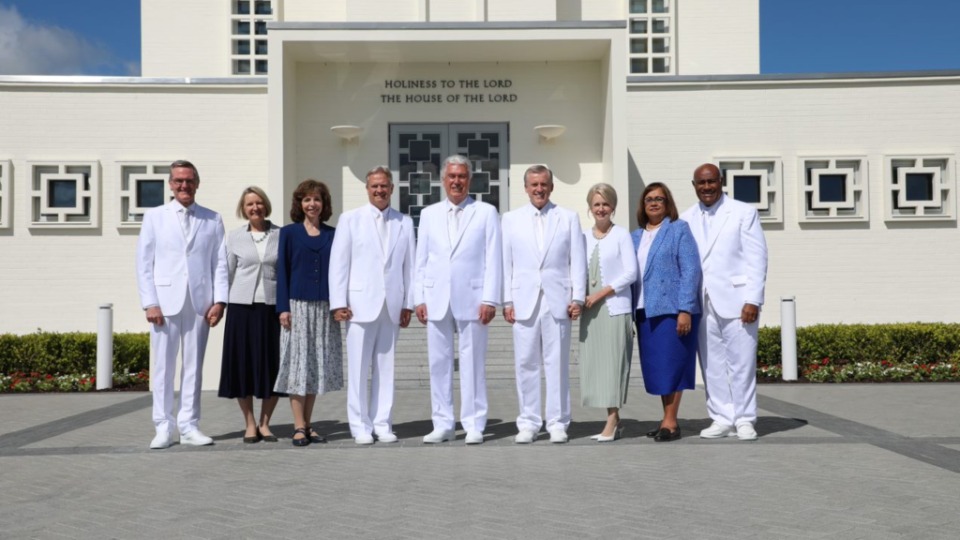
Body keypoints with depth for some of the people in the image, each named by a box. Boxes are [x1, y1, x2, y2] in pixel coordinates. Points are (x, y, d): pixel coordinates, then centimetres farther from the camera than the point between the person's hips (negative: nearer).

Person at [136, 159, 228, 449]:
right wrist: (150, 303, -6)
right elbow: (144, 263, 3)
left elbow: (220, 262, 5)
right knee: (163, 366, 1)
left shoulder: (213, 219, 9)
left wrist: (219, 300, -5)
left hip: (200, 303, 1)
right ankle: (163, 428, 9)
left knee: (194, 366, 5)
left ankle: (189, 427, 13)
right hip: (165, 301, -1)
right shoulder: (154, 216, 7)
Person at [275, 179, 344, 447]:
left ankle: (307, 425, 13)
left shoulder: (332, 235, 9)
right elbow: (282, 271, 2)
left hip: (325, 308, 2)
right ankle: (299, 427, 2)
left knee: (318, 364, 5)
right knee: (298, 363, -2)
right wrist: (283, 308, -6)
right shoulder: (289, 233, 4)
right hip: (298, 305, -2)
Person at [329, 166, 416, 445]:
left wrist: (409, 304, 4)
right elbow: (338, 262, 2)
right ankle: (360, 426, 9)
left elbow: (410, 265, 9)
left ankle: (382, 424, 13)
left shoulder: (405, 223, 10)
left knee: (386, 367, 6)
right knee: (358, 368, 0)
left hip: (392, 306, 2)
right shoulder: (350, 219, 5)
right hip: (360, 304, -2)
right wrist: (338, 303, -4)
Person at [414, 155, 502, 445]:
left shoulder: (486, 213, 5)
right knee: (439, 363, 5)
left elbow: (493, 259, 0)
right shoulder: (429, 214, 14)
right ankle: (442, 425, 13)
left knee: (473, 363, 0)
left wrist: (490, 299, -7)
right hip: (436, 299, 3)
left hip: (472, 298, -3)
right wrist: (419, 298, 5)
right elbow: (421, 259, 12)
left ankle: (474, 426, 8)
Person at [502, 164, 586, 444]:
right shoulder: (511, 219, 10)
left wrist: (578, 297, -1)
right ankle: (528, 423, 10)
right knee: (526, 363, 2)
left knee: (558, 363, 2)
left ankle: (557, 423, 9)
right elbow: (505, 262, 7)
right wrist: (506, 300, 1)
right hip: (524, 301, 1)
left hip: (557, 300, -1)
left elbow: (577, 260, 6)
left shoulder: (569, 218, 9)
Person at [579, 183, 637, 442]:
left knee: (613, 361, -4)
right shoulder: (584, 237, 11)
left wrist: (603, 292, -10)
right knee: (594, 362, 3)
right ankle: (613, 421, 10)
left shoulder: (621, 235, 0)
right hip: (590, 309, 5)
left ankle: (612, 423, -1)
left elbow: (631, 273, -5)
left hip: (614, 307, -4)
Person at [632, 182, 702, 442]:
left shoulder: (679, 230, 0)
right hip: (645, 312, 5)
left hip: (672, 308, -5)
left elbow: (690, 271, -7)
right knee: (656, 367, 7)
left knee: (670, 363, -4)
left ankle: (671, 422, 2)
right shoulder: (635, 237, 15)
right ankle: (666, 419, 16)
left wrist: (685, 309, -16)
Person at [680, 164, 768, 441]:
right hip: (701, 303, 3)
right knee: (712, 365, 5)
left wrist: (753, 300, -10)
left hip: (735, 300, -3)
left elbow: (757, 259, -2)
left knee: (741, 362, -1)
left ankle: (744, 420, 10)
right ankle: (722, 419, 14)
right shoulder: (686, 219, 12)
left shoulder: (744, 212, 3)